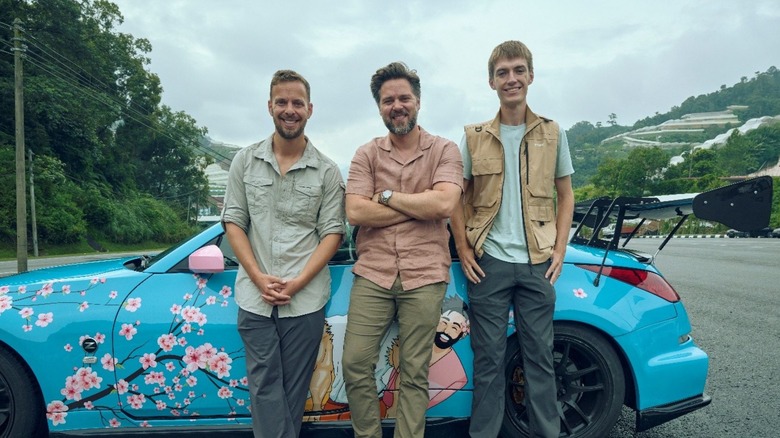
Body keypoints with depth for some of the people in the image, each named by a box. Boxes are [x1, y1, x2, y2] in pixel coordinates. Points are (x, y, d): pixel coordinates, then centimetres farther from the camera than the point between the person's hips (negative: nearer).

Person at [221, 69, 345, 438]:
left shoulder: (327, 171, 1)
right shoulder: (245, 161, 6)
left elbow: (332, 232, -1)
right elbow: (233, 221, 4)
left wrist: (297, 282, -13)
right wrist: (258, 277, -9)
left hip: (306, 299, -1)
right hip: (255, 297, 1)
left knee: (294, 389, 9)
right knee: (264, 387, 3)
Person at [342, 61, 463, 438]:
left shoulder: (444, 151, 3)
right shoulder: (366, 155, 8)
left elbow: (444, 205, -15)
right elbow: (355, 212, -7)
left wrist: (387, 196, -8)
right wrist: (420, 206, -9)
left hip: (424, 277, -2)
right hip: (372, 274, 2)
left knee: (414, 375, 6)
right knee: (355, 366, 3)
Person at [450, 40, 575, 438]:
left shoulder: (552, 134, 6)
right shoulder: (474, 137, 3)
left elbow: (565, 195, 11)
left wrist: (559, 250, 1)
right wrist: (463, 251, -3)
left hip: (537, 263, 1)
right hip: (488, 262, -1)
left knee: (539, 354, 9)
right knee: (488, 356, 7)